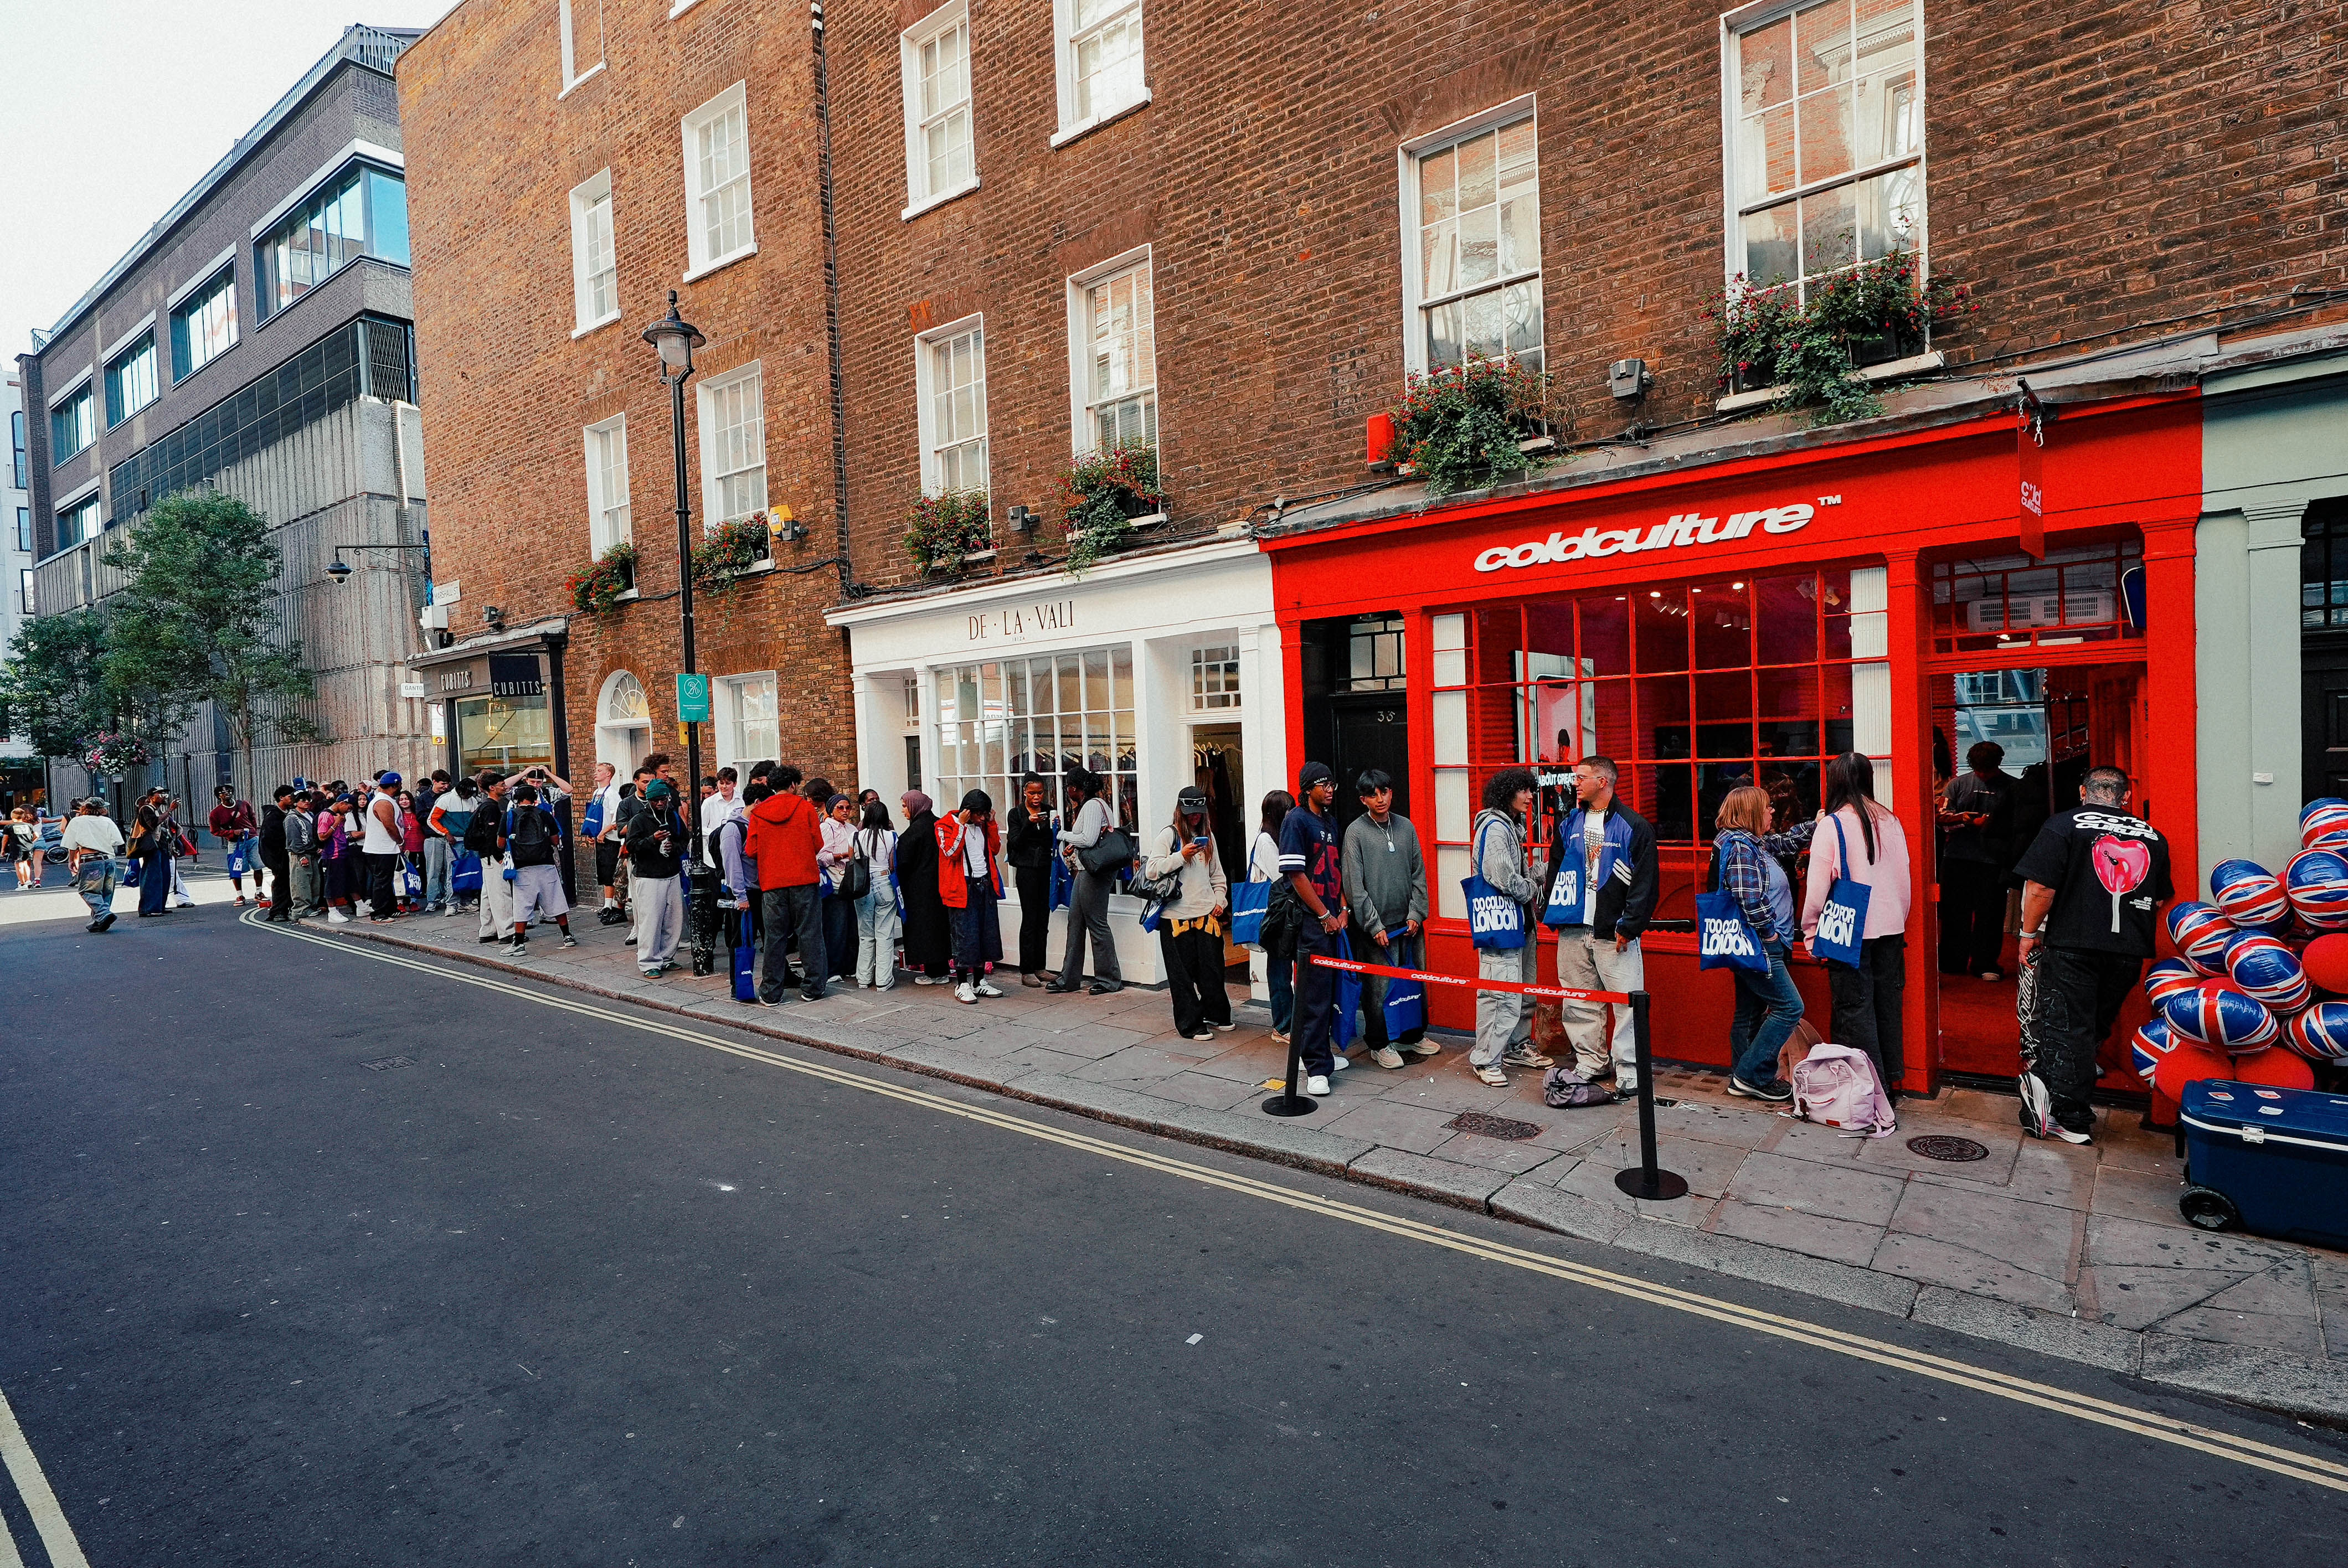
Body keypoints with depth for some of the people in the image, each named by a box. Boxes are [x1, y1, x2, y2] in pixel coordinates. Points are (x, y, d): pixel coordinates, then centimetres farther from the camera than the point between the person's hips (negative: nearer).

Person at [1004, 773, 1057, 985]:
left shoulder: (1049, 810, 10)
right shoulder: (1016, 814, 0)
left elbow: (1054, 842, 11)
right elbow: (1015, 843, -9)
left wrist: (1055, 828, -9)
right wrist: (1029, 824, -21)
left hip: (1046, 868, 4)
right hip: (1027, 870, -4)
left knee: (1044, 919, 6)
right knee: (1030, 920, -5)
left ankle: (1041, 967, 15)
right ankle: (1027, 971, 0)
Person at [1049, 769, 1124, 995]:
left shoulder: (1092, 805, -12)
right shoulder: (1099, 804, 19)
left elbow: (1089, 840, -21)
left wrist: (1065, 835, -6)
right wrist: (1071, 848, 7)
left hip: (1095, 872, -11)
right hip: (1086, 872, 11)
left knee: (1097, 924, -3)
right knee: (1075, 923, 12)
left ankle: (1109, 980, 6)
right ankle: (1069, 978, 18)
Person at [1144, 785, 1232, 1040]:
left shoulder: (1207, 835, 16)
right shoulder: (1169, 834, -3)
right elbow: (1151, 869, -13)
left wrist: (1220, 901, 10)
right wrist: (1181, 856, -19)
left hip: (1207, 914, 5)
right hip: (1176, 916, -5)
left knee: (1213, 967, 9)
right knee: (1183, 973, 2)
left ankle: (1216, 1014, 28)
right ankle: (1190, 1024, 12)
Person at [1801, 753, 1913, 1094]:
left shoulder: (1832, 825, -12)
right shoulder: (1891, 821, 4)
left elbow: (1818, 887, -11)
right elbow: (1904, 878, 13)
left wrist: (1811, 931, 0)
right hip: (1891, 928, 6)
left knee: (1855, 1009, 2)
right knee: (1887, 1005, 15)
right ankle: (1891, 1083, 25)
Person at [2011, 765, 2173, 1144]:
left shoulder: (2064, 825, -5)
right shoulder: (2152, 836, 11)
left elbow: (2040, 888, -13)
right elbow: (2160, 900, 20)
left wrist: (2030, 933, -2)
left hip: (2073, 943, -5)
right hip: (2129, 950, 5)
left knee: (2067, 1029, -1)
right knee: (2097, 1024, 16)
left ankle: (2073, 1120, -5)